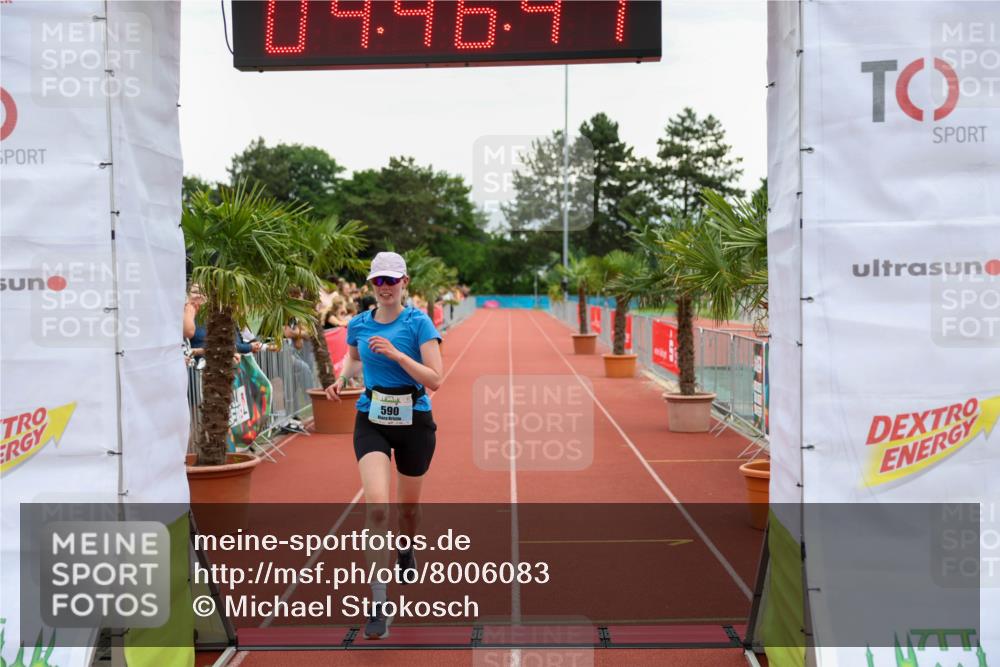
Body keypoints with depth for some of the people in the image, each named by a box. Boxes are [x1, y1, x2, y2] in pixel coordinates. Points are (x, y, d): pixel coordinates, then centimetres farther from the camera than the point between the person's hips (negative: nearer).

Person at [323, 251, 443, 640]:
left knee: (408, 504, 16)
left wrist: (395, 353, -26)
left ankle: (406, 551, 53)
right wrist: (342, 378, 2)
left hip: (414, 422, -1)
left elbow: (435, 379, -16)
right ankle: (378, 603, -14)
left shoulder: (419, 323, -10)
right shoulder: (358, 324, 2)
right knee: (376, 503, -19)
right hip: (371, 421, 1)